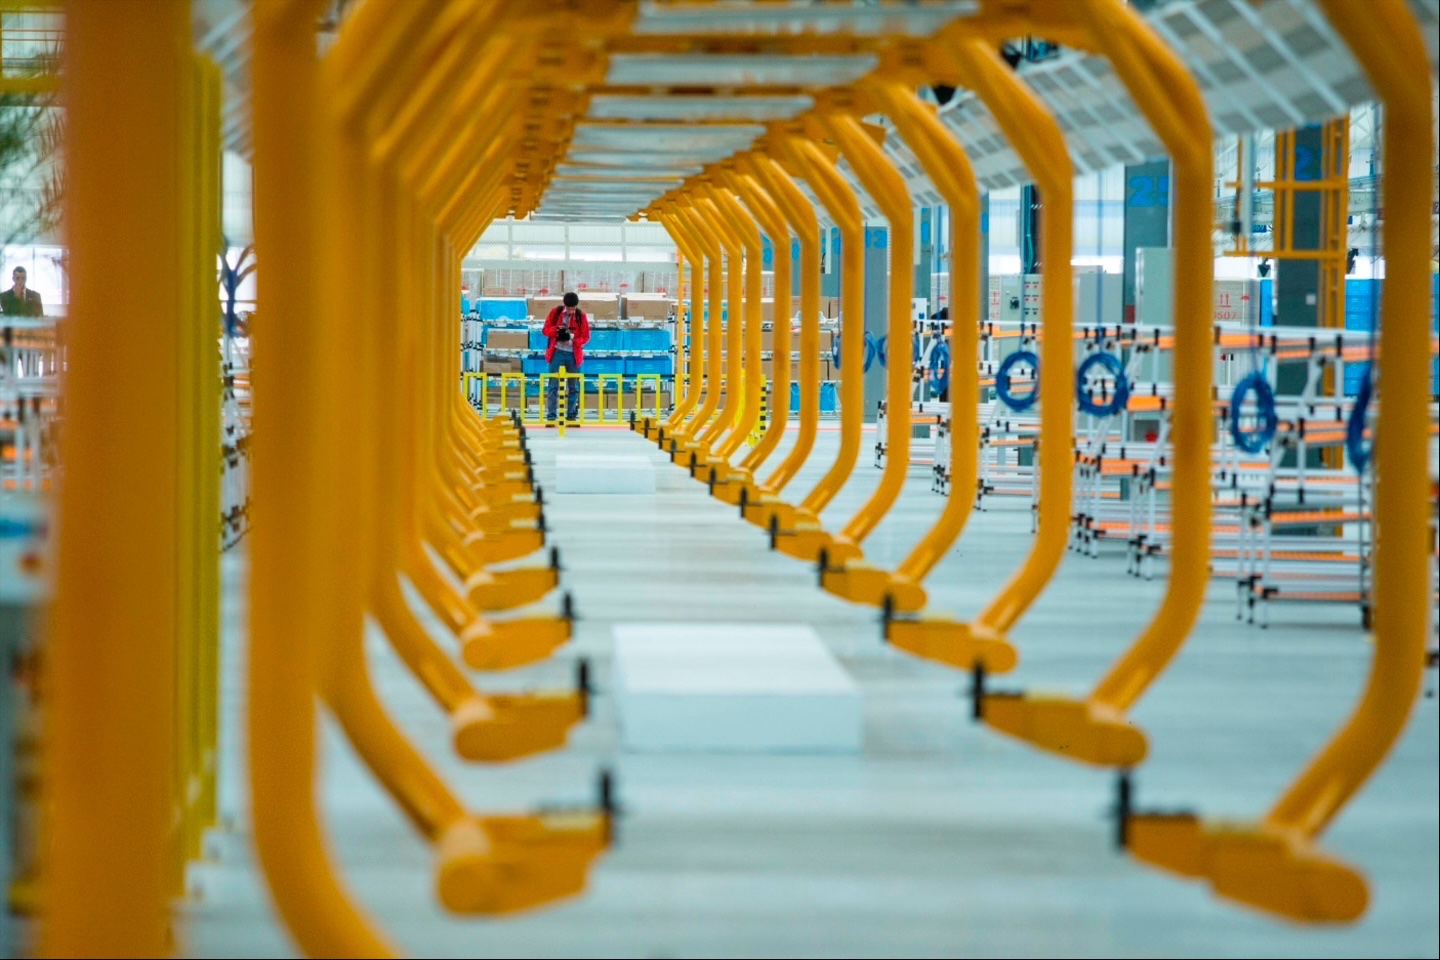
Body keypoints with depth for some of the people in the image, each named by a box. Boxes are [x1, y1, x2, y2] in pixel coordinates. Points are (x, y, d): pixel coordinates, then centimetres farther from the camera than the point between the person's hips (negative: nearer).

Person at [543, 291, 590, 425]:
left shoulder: (581, 315, 0)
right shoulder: (555, 312, 0)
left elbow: (586, 337, -1)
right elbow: (546, 330, 1)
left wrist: (573, 338, -19)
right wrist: (557, 329, -19)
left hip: (573, 354, 1)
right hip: (557, 353, -1)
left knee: (574, 386, 5)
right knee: (554, 385, -2)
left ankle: (572, 414, 12)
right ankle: (551, 415, -2)